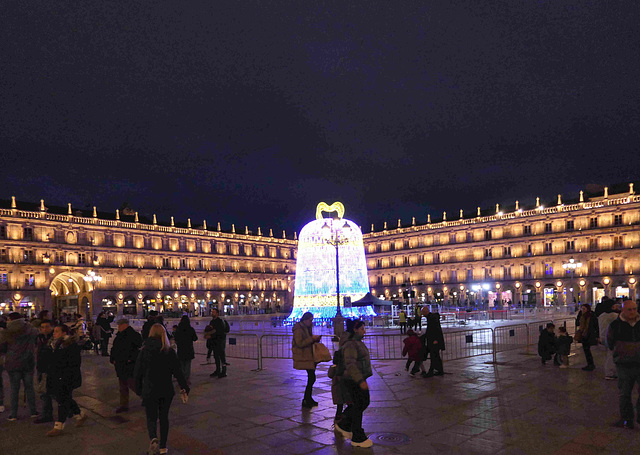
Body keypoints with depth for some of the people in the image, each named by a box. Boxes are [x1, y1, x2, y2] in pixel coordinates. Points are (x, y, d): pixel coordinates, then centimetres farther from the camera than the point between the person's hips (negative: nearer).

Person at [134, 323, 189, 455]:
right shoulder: (169, 351, -5)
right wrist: (185, 389, -2)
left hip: (149, 391, -1)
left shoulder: (144, 350, -5)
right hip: (166, 391, 1)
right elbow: (177, 371, -6)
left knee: (151, 418, 8)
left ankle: (153, 438, -20)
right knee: (164, 417, 16)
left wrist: (139, 390, 11)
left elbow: (137, 372, -1)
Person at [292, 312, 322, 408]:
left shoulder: (307, 328, 15)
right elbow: (300, 343, -21)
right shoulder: (298, 329, -14)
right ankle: (306, 401, -2)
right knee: (312, 377, -11)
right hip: (303, 357, -9)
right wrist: (312, 339, -21)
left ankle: (308, 398, 22)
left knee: (311, 377, 11)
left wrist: (316, 339, 5)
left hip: (309, 355, 9)